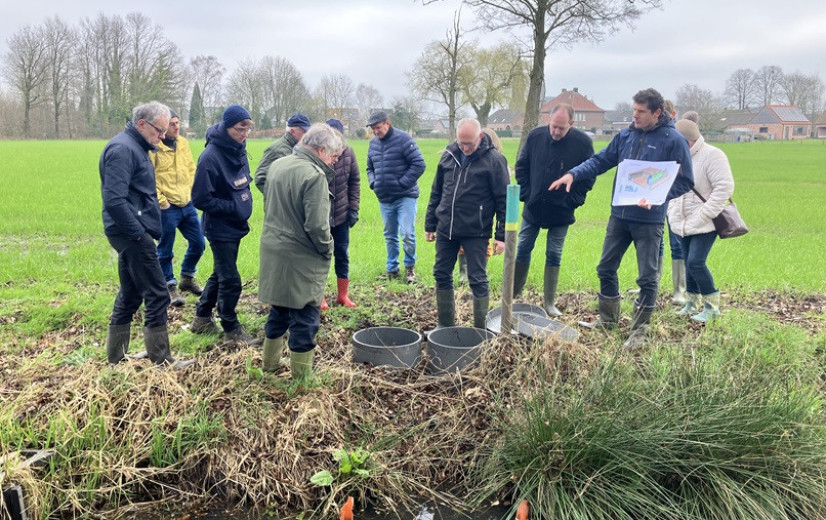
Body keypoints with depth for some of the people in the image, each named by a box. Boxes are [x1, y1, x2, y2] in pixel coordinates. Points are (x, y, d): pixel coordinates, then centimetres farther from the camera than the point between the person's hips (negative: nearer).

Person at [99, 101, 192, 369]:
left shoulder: (136, 147, 16)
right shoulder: (122, 148, -15)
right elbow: (114, 200, -24)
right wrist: (139, 234, -19)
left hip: (132, 234, 10)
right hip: (132, 235, -10)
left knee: (130, 294, 16)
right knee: (157, 295, -5)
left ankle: (116, 356, 26)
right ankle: (161, 359, 4)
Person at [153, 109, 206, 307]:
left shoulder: (183, 142, 7)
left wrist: (191, 191, 6)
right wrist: (161, 201, -14)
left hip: (187, 205, 7)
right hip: (167, 208, -6)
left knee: (198, 243, 13)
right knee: (165, 250, 6)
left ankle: (187, 278, 34)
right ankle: (170, 286, 22)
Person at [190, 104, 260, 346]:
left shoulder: (239, 151, 3)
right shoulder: (210, 157, -21)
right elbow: (201, 199, -19)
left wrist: (246, 198, 2)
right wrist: (232, 207, -18)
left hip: (236, 226, 8)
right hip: (220, 228, -8)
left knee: (221, 275, 19)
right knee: (230, 280, -1)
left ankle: (202, 319, 35)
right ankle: (231, 330, 15)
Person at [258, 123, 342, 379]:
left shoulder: (276, 166, 7)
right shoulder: (314, 175, -20)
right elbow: (316, 225, -23)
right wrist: (327, 250, -7)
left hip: (273, 252, 8)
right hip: (301, 260, -8)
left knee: (279, 310, 22)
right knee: (305, 318, 4)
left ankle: (270, 363, 36)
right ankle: (301, 376, 13)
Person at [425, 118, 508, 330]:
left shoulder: (494, 160, -7)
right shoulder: (449, 156, 7)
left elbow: (503, 199, -7)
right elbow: (436, 193, 14)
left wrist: (501, 235, -10)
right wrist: (430, 225, 14)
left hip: (475, 232, -5)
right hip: (445, 230, 5)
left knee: (478, 280, 1)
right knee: (442, 276, 11)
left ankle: (481, 328, 15)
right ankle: (445, 325, 26)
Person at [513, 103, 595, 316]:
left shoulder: (583, 142, -12)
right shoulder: (535, 136, -6)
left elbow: (589, 174, -3)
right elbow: (521, 167, 5)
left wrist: (573, 200, -7)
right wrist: (525, 194, -1)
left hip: (561, 211, -2)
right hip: (533, 209, 2)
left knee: (554, 256, 6)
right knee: (522, 250, 8)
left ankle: (549, 302, 17)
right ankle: (514, 294, 23)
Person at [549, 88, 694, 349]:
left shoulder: (673, 140, -10)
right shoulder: (626, 135, 4)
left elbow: (684, 181, -8)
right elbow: (601, 160, 9)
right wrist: (573, 174, -7)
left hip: (649, 220, -5)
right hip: (619, 215, 5)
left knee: (647, 277, 4)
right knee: (606, 268, 14)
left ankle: (639, 330, 20)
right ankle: (608, 319, 33)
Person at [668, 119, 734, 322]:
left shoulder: (712, 155, -13)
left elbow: (725, 187, -19)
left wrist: (703, 215, -20)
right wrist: (672, 213, 10)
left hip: (705, 225, -7)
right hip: (684, 224, 7)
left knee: (695, 263, -15)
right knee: (689, 263, 13)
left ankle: (712, 305, 1)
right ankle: (692, 301, 27)